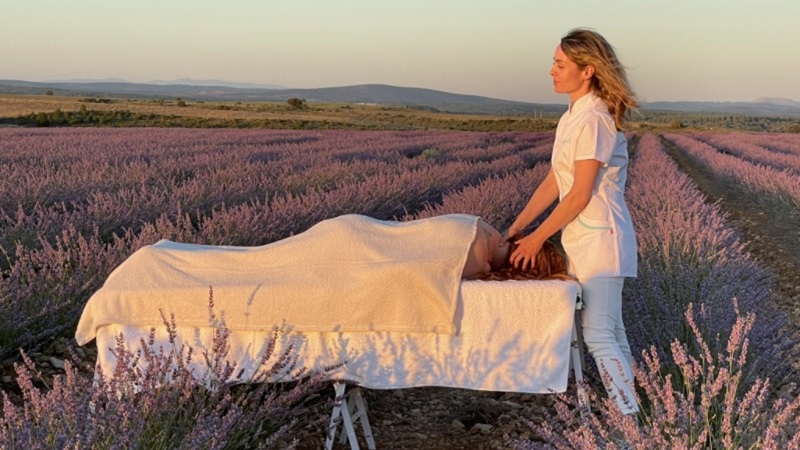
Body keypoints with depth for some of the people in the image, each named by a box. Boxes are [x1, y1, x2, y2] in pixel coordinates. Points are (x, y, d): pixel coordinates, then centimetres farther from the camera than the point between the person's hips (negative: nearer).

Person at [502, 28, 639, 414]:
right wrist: (515, 228, 10)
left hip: (599, 240, -9)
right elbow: (552, 183, 12)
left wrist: (536, 238, -12)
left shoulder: (594, 119, -17)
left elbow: (579, 195, -19)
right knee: (610, 331, 13)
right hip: (580, 240, 9)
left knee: (598, 335, -7)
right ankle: (624, 406, 22)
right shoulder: (571, 118, 11)